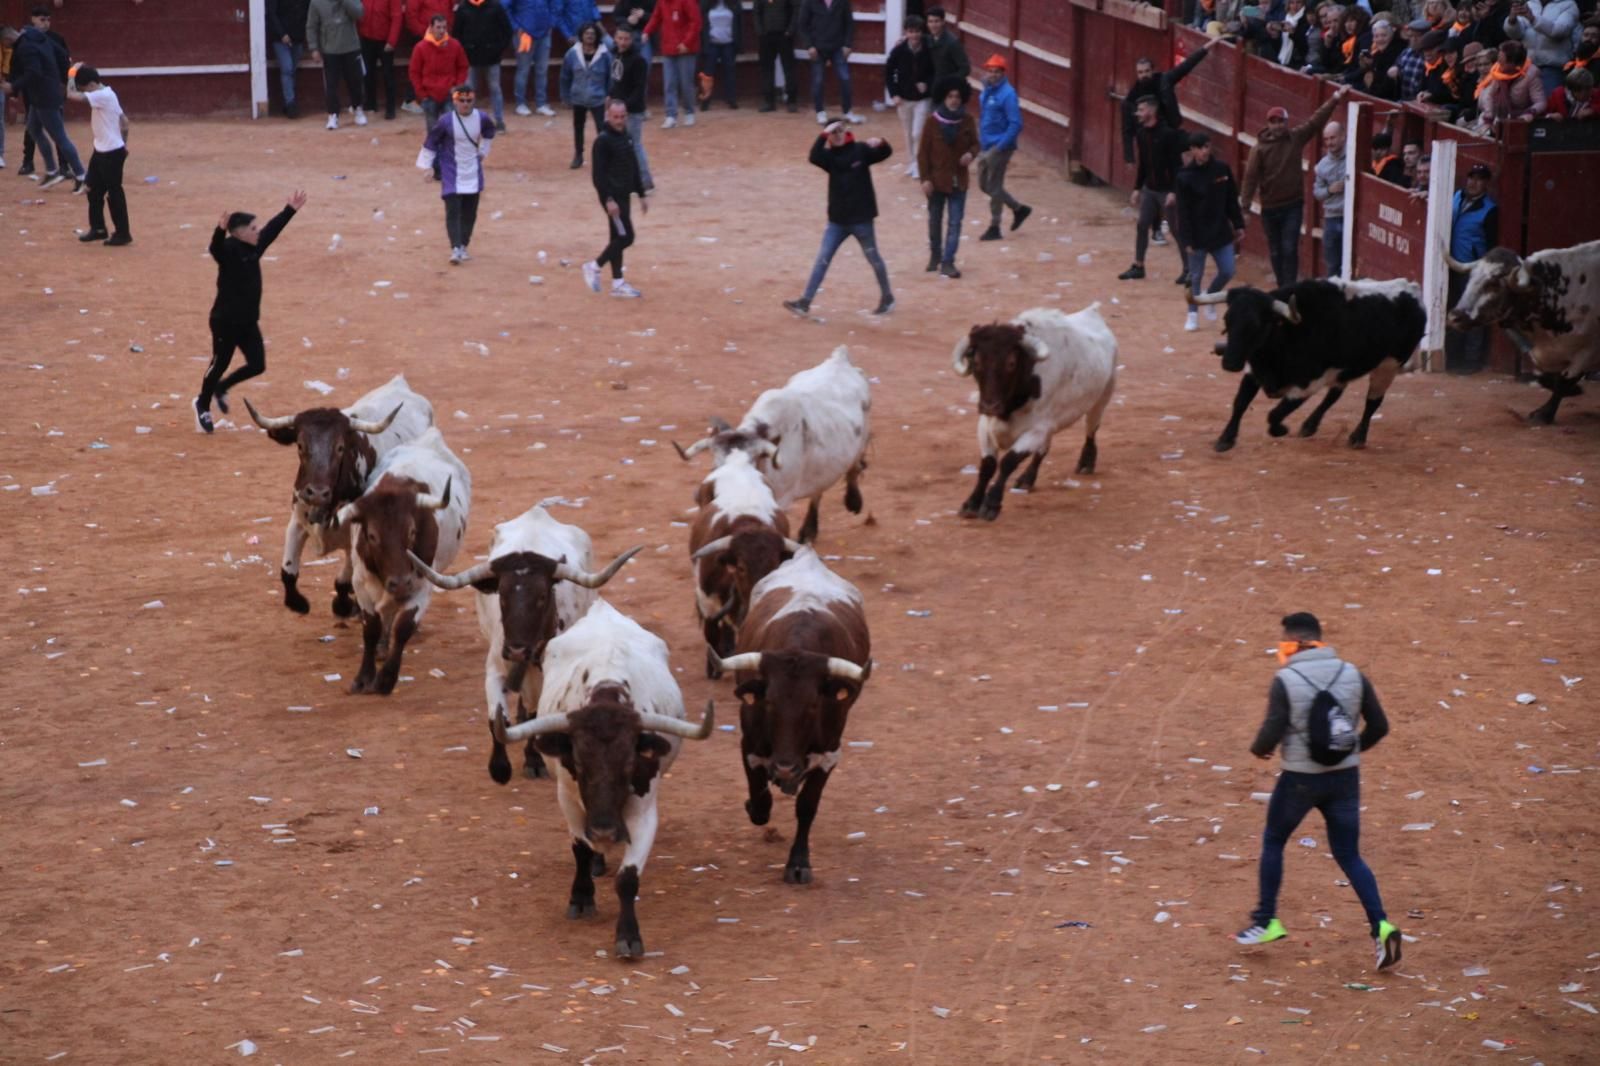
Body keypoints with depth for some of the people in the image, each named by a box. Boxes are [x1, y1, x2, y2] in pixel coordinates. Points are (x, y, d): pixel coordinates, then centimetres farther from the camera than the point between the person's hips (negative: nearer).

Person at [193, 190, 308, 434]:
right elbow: (215, 247, -40)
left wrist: (290, 210, 21)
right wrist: (221, 230, -60)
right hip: (225, 322, -7)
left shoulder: (255, 247, 3)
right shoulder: (229, 249, -18)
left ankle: (221, 388, 30)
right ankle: (203, 406, 27)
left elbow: (272, 229, 16)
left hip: (248, 322, 7)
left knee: (257, 365, 6)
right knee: (220, 364, 5)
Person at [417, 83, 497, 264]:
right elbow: (431, 142, -7)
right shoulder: (446, 121, -18)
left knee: (470, 212, 7)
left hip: (472, 172, 4)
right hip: (451, 172, -4)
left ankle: (463, 246, 19)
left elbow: (489, 131, 16)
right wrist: (426, 166, -3)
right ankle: (455, 249, -18)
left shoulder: (482, 118, -8)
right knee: (453, 210, -12)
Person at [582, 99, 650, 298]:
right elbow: (598, 173, -18)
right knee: (625, 237, -10)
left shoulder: (626, 137, 11)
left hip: (624, 194, 8)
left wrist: (642, 194, 18)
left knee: (618, 238, 11)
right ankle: (594, 267, 3)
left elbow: (634, 168, 18)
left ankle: (617, 283, 17)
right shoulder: (603, 140, -14)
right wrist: (608, 199, -23)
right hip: (612, 195, -8)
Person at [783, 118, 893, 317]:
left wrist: (880, 143, -30)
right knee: (822, 259, -1)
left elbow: (886, 153, -9)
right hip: (837, 219, 3)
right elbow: (814, 157, -19)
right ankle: (805, 302, -2)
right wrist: (824, 136, -27)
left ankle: (887, 298, 27)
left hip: (861, 218, -3)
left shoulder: (860, 150, -5)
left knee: (873, 259, 10)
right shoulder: (830, 155, 1)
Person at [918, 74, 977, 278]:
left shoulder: (968, 121, -4)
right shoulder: (933, 122, -11)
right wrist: (925, 179, -11)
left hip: (959, 181, 1)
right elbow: (923, 152, -7)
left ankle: (947, 263, -3)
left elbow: (975, 144, 10)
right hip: (937, 180, -1)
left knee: (955, 222, -4)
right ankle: (935, 255, 36)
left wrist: (971, 154, -15)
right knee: (935, 221, 14)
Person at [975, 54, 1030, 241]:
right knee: (984, 184, 15)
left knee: (994, 187, -2)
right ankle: (1019, 208, 28)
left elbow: (1016, 124, -20)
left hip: (1000, 147, -9)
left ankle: (994, 228, 9)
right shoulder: (987, 92, 9)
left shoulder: (1007, 94, -16)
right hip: (986, 147, 9)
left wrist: (999, 147, -22)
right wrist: (981, 142, 15)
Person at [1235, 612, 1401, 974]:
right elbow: (1379, 726, 3)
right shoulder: (1352, 675, 0)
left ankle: (1267, 922, 24)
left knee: (1273, 842, 19)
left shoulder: (1286, 680, -13)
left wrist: (1258, 749, 6)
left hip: (1300, 778, -4)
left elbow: (1271, 734, -16)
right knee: (1349, 856, 12)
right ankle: (1381, 926, -5)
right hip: (1345, 777, 4)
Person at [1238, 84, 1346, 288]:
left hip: (1293, 205, 0)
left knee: (1290, 249, -7)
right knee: (1275, 251, 12)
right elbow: (1251, 177, -11)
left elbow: (1316, 120, -3)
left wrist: (1336, 97, -7)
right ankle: (1282, 287, 24)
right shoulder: (1260, 147, -9)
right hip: (1270, 208, 0)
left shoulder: (1296, 137, -4)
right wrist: (1245, 206, -14)